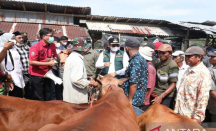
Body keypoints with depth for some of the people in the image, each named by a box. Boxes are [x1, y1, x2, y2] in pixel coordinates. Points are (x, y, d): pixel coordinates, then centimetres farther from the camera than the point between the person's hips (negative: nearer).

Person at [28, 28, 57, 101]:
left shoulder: (52, 45, 1)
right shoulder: (35, 47, -16)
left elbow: (55, 57, 16)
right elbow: (31, 62, -21)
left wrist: (53, 59, -9)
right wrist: (48, 63, -22)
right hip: (37, 75, -6)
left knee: (47, 96, 16)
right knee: (39, 98, 4)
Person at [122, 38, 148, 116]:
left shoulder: (135, 61, -19)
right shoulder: (142, 59, 12)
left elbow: (133, 83, -22)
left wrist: (130, 99, -16)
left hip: (134, 98, -10)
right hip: (140, 97, 10)